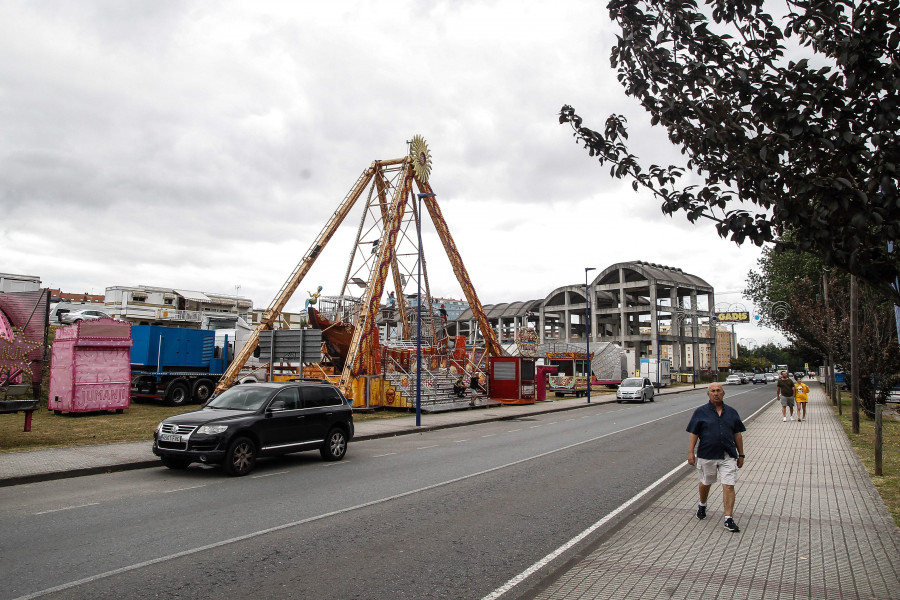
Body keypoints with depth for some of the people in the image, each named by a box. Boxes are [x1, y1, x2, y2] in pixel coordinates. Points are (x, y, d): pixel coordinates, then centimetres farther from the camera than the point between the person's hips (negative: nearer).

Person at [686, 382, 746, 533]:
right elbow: (694, 434, -2)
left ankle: (729, 519, -2)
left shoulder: (731, 412, 7)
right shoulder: (700, 412, -1)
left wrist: (741, 455, 11)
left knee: (729, 486, -6)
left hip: (728, 456, 1)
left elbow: (737, 435, 11)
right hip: (707, 455, -1)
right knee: (706, 483, 16)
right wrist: (690, 452, -8)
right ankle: (702, 505, 42)